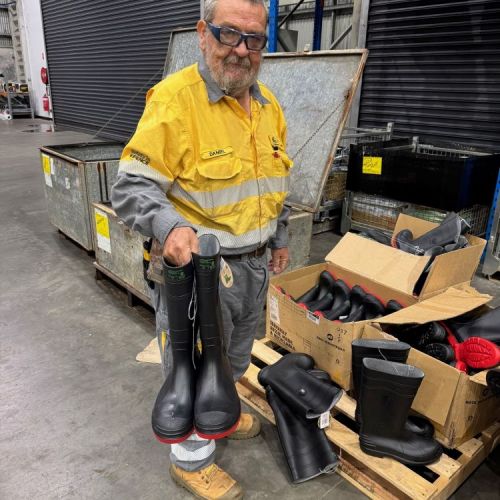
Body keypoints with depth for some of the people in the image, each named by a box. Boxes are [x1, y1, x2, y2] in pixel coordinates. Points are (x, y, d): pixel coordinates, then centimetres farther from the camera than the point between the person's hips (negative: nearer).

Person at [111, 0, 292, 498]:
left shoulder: (268, 103, 5)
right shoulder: (173, 98, -19)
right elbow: (130, 187, -21)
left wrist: (279, 237, 20)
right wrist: (168, 226, -39)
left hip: (254, 264, 8)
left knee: (235, 357, 27)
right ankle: (191, 458, 37)